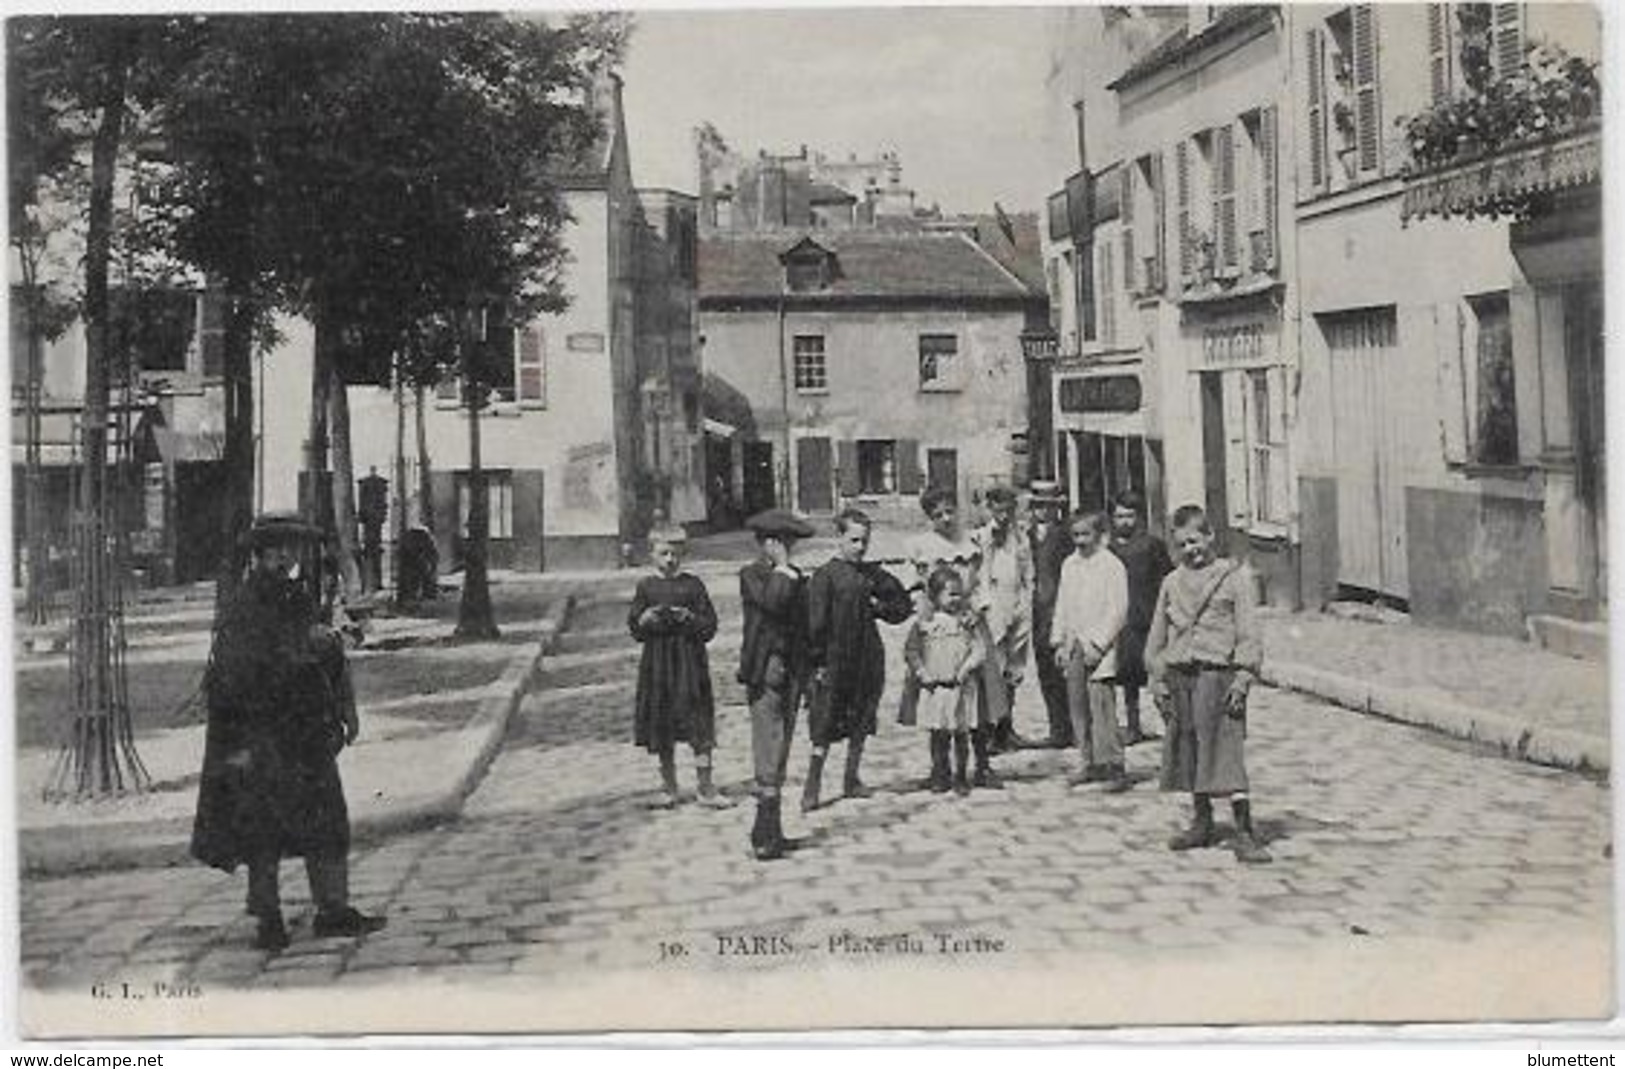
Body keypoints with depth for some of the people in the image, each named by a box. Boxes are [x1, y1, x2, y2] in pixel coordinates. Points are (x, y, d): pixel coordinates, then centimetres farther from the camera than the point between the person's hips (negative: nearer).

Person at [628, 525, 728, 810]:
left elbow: (710, 626, 3)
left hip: (689, 660, -2)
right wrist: (646, 619, -13)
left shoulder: (692, 585, 2)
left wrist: (689, 618, -16)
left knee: (698, 726, -4)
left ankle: (706, 788, 4)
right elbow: (633, 627, 7)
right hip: (657, 662, 2)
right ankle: (669, 788, 20)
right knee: (662, 730, 8)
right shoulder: (646, 587, 6)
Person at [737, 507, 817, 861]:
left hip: (792, 671, 6)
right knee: (769, 755, -11)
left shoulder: (794, 577, 16)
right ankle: (767, 834, -11)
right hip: (764, 671, -6)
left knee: (780, 752, 8)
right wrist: (781, 569, -11)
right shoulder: (751, 575, -2)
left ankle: (767, 832, 13)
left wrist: (808, 668, 14)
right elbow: (772, 601, -23)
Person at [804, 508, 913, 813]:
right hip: (835, 661, -5)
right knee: (825, 729, -5)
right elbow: (815, 623, -9)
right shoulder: (825, 576, -7)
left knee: (861, 726, 11)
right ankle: (812, 787, 0)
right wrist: (818, 663, -13)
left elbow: (904, 604, 18)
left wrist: (878, 608, 0)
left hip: (868, 659, 5)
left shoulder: (872, 574, 9)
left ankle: (852, 780, 23)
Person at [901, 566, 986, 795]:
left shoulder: (968, 619, 1)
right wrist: (922, 673, -5)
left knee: (961, 734, 5)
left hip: (961, 687, 0)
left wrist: (966, 669, -14)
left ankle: (961, 777, 16)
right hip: (934, 687, 0)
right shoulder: (924, 621, 1)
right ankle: (940, 776, 17)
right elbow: (911, 650, 5)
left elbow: (979, 649, -1)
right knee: (938, 734, 6)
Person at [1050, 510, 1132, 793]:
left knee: (1100, 703, -13)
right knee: (1077, 706, 6)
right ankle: (1092, 764, 14)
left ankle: (1115, 767, -11)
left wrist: (1098, 644, -13)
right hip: (1073, 645, 6)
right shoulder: (1069, 565, 14)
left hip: (1098, 646, -6)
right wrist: (1059, 642, 12)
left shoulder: (1112, 566, -5)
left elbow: (1118, 610, -9)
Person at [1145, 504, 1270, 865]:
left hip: (1216, 673, -5)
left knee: (1225, 752, -11)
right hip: (1179, 675, 5)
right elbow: (1158, 636, 19)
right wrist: (1157, 679, 11)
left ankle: (1244, 832, -11)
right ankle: (1202, 824, 24)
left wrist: (1243, 677, -11)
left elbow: (1249, 634, -3)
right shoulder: (1172, 583, 14)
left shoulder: (1234, 576, 0)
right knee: (1187, 750, 10)